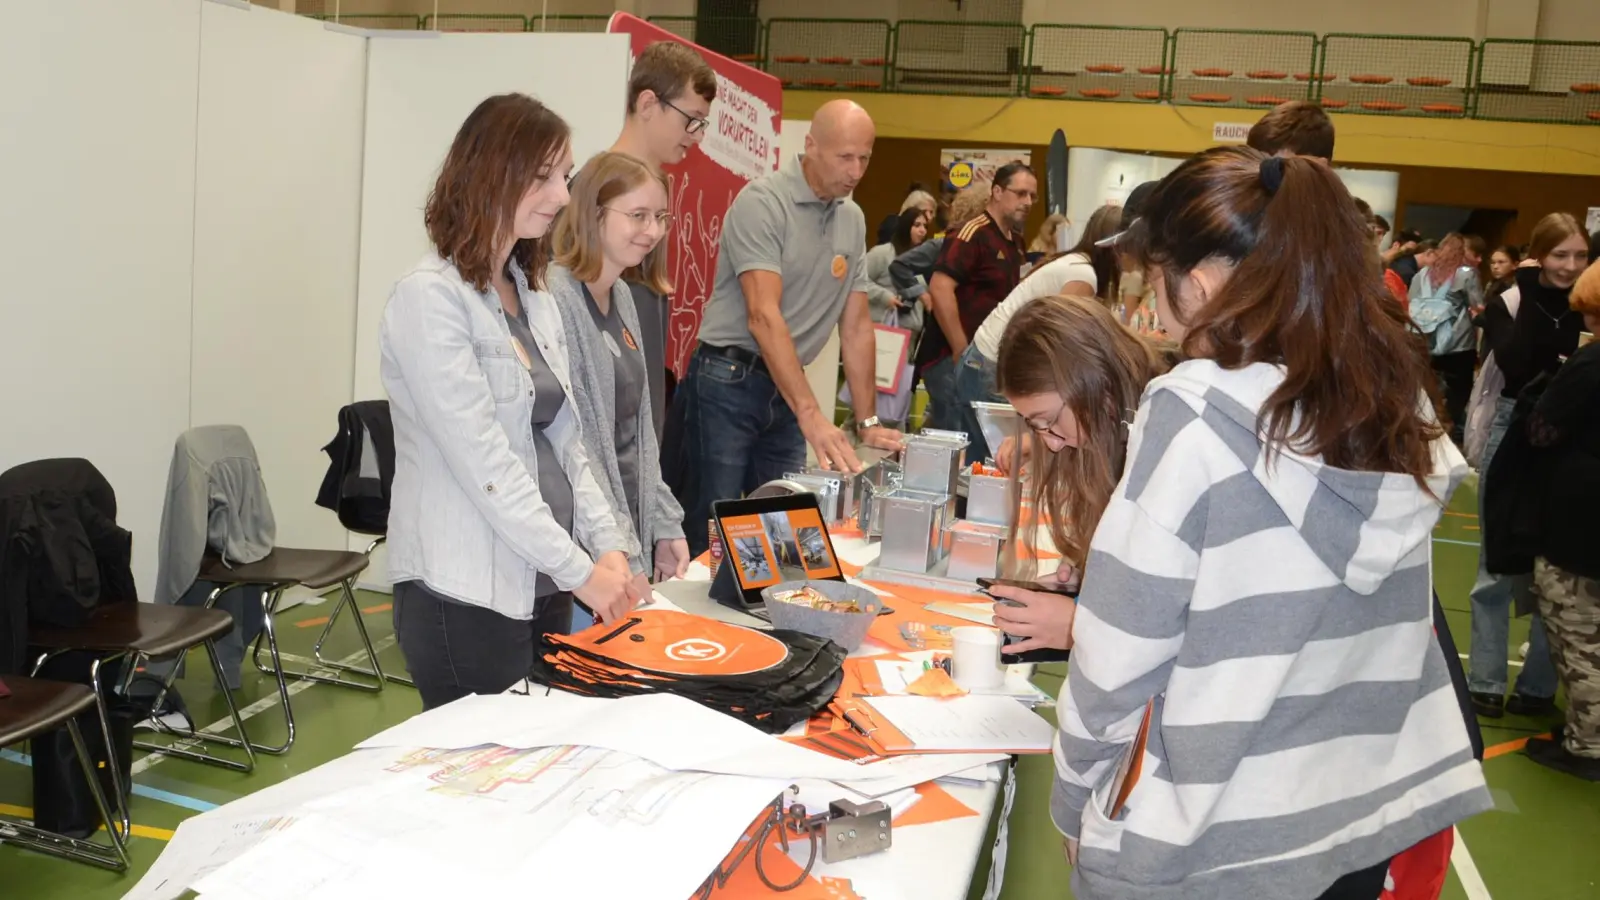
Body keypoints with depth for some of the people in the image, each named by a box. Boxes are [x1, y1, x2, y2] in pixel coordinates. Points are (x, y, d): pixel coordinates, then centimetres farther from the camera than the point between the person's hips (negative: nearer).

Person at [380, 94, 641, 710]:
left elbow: (563, 441, 11)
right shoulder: (430, 297, -13)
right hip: (466, 596, -7)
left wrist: (607, 544, -1)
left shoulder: (534, 296, 11)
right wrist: (580, 570, -16)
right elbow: (484, 461, -19)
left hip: (542, 586, 8)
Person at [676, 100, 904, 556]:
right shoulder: (762, 202, -14)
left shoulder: (853, 219, 7)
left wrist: (868, 421, 6)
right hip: (728, 382, -6)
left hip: (786, 388, 7)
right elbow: (763, 315, -24)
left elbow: (856, 326, 11)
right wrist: (812, 415, -31)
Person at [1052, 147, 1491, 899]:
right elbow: (1374, 631, 4)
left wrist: (1073, 801, -1)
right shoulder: (1400, 397, -2)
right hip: (1372, 813, 6)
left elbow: (1119, 654, -16)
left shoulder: (1192, 416, -20)